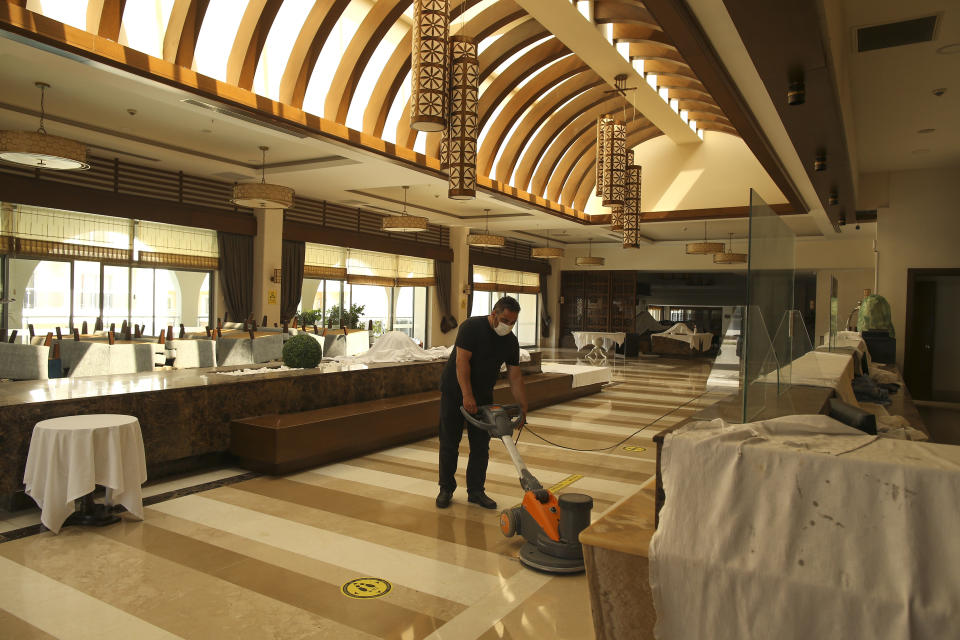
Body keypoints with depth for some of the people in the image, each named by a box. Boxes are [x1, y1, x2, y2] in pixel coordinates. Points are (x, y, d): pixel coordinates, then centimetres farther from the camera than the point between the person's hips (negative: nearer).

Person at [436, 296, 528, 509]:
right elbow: (462, 361, -25)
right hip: (455, 392, -5)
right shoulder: (472, 327, -19)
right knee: (449, 444, 2)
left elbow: (515, 377, 0)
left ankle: (476, 491, 15)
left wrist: (523, 408, -5)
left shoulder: (511, 342, -2)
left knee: (481, 447, 5)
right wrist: (467, 395, -31)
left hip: (483, 396, 5)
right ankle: (446, 489, 16)